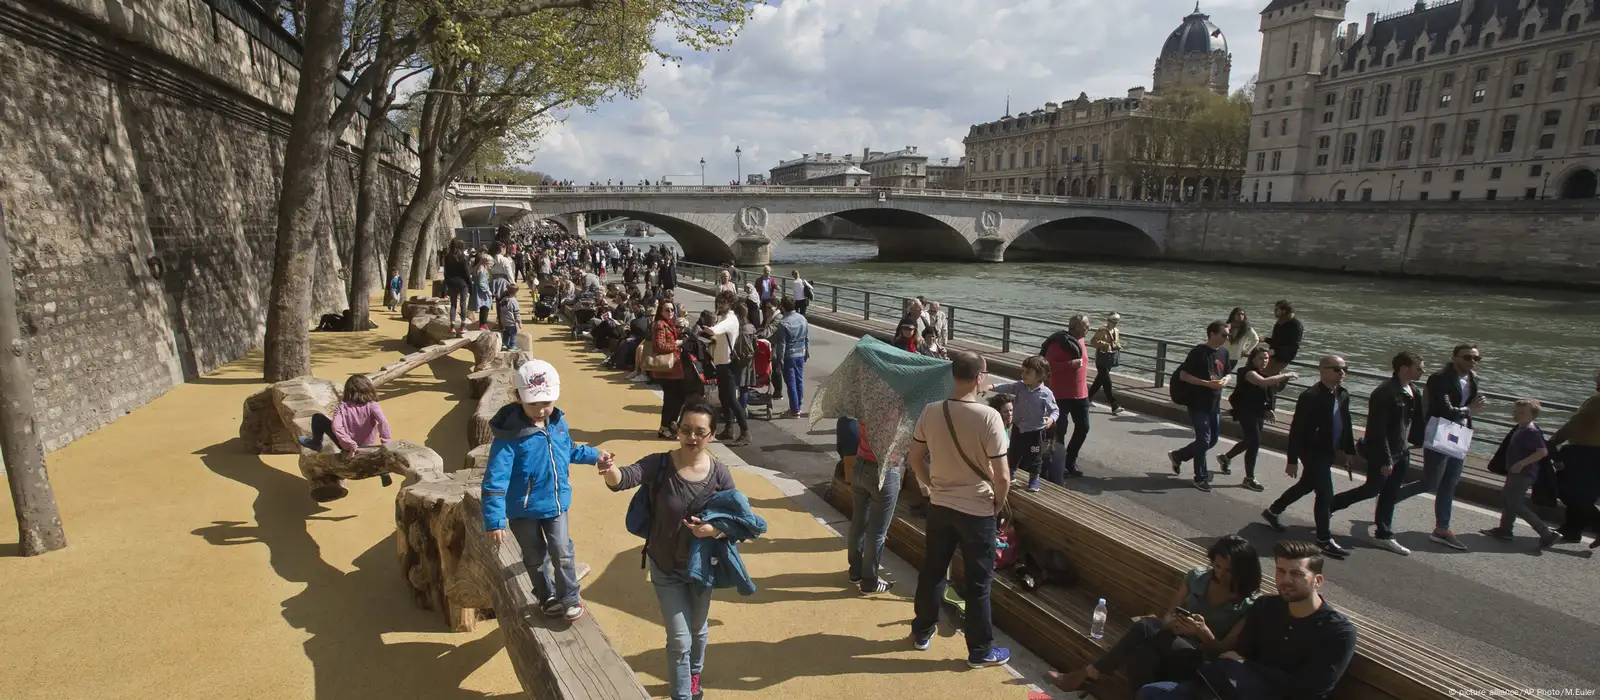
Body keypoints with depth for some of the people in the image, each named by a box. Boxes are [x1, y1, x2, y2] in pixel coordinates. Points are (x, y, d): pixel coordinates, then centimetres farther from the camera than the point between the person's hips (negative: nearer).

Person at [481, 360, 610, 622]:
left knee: (562, 551, 6)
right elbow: (495, 480, -26)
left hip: (556, 503, 3)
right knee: (536, 557, 15)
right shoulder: (510, 435, -25)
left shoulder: (558, 423, -6)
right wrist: (494, 521, -28)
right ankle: (548, 597, 39)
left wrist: (594, 456, 17)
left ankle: (569, 598, 26)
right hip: (524, 509, -3)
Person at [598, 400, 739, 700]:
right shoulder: (659, 464, -20)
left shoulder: (720, 474, -15)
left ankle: (694, 674, 57)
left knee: (698, 629, 26)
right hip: (666, 568, -2)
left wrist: (714, 529, -27)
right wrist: (610, 469, -60)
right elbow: (624, 478, -38)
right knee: (679, 639, 6)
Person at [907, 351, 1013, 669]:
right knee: (977, 582, 11)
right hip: (977, 510, -4)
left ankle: (922, 633, 37)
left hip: (939, 506, 4)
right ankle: (980, 650, 26)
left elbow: (915, 458, 3)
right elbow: (1002, 476, -19)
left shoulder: (931, 411, -8)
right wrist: (998, 503, -1)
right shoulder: (988, 417, -21)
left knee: (932, 571, 20)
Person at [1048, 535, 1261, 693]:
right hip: (1171, 641, 4)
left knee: (1144, 627, -32)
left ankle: (1088, 676, -21)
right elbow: (1168, 614, 8)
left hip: (1198, 661, -4)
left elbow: (1221, 651, -7)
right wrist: (1172, 623, -16)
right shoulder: (1197, 577, 4)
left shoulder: (1250, 606, -7)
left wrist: (1203, 632, -28)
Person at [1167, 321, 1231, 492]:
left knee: (1212, 440, 14)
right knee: (1204, 440, -2)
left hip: (1214, 404, 7)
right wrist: (1206, 383, -23)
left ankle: (1178, 455, 33)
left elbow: (1226, 374, 19)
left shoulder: (1224, 352, 7)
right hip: (1198, 403, -7)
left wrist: (1225, 380, -5)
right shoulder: (1198, 352, -15)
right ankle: (1201, 478, 13)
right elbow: (1183, 375, -16)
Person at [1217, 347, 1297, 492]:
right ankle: (1249, 478, -1)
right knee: (1255, 442, -10)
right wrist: (1285, 375, -34)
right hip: (1247, 413, -9)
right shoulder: (1248, 372, -19)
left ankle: (1225, 458, 41)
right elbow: (1264, 382, -39)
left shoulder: (1263, 372, 10)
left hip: (1258, 413, 9)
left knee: (1250, 441, 19)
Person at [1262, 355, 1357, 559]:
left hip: (1328, 452, 9)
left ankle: (1272, 511, 39)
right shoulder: (1311, 396, -21)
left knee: (1306, 485, 21)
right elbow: (1296, 430, -19)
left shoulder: (1343, 394, 3)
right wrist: (1292, 460, -17)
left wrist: (1348, 449, 14)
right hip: (1313, 452, -8)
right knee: (1325, 493, -5)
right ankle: (1324, 540, 8)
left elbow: (1346, 423, 14)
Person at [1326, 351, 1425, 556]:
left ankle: (1384, 535, 23)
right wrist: (1385, 460, -20)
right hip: (1381, 454, -8)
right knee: (1372, 489, 2)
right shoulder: (1384, 393, -21)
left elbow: (1417, 423, 14)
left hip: (1401, 454, 8)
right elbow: (1378, 431, -22)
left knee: (1390, 495, 13)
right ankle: (1329, 505, 20)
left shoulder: (1414, 392, 5)